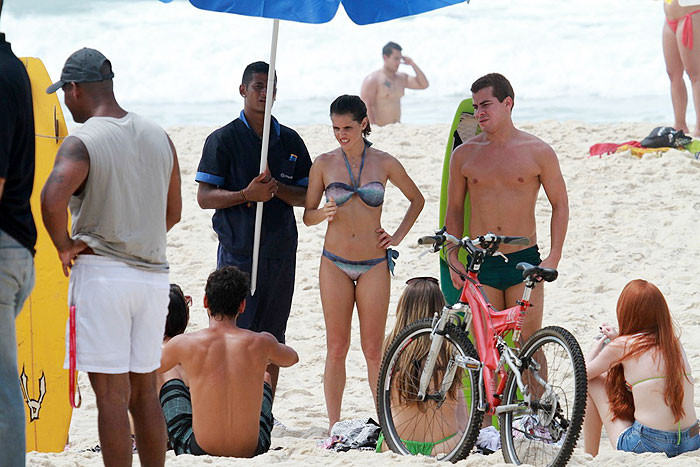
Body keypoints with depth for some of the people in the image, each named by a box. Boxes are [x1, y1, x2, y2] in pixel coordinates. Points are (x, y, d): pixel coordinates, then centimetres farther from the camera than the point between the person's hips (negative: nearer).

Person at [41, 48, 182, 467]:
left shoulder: (82, 142, -11)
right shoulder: (159, 137, 11)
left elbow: (53, 197, -29)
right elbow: (173, 212, 19)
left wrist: (63, 245, -13)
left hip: (100, 272, -6)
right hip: (153, 273, 6)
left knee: (112, 395, -4)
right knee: (145, 392, 13)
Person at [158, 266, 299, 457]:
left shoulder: (183, 344, -13)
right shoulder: (261, 343, -9)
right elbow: (291, 358, 17)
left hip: (198, 451, -1)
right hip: (251, 452, 1)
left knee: (169, 376, 27)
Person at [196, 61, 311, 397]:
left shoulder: (289, 141, 11)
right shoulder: (223, 139, -1)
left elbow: (306, 197, 10)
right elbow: (204, 197, -5)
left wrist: (276, 188, -10)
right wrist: (247, 195, -20)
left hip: (280, 254, 4)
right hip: (238, 253, -4)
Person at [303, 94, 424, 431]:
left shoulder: (384, 163, 2)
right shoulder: (324, 164, 3)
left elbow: (416, 200, 17)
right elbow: (307, 216, 5)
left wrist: (398, 236, 7)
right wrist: (325, 212, -16)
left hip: (374, 264, 0)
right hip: (335, 263, 1)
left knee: (373, 350, 0)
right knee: (336, 348, 1)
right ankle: (334, 426, 6)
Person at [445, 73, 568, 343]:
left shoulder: (538, 152, 0)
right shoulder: (464, 155, 7)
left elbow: (560, 204, 5)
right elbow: (454, 209, 14)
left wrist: (553, 258, -5)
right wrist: (453, 259, 4)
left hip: (524, 261, -2)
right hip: (480, 264, 2)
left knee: (529, 340, -4)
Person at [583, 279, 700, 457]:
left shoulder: (621, 346, -6)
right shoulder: (674, 343, 8)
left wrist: (598, 345, 27)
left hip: (646, 446, -6)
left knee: (592, 383, 14)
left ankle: (590, 456, 22)